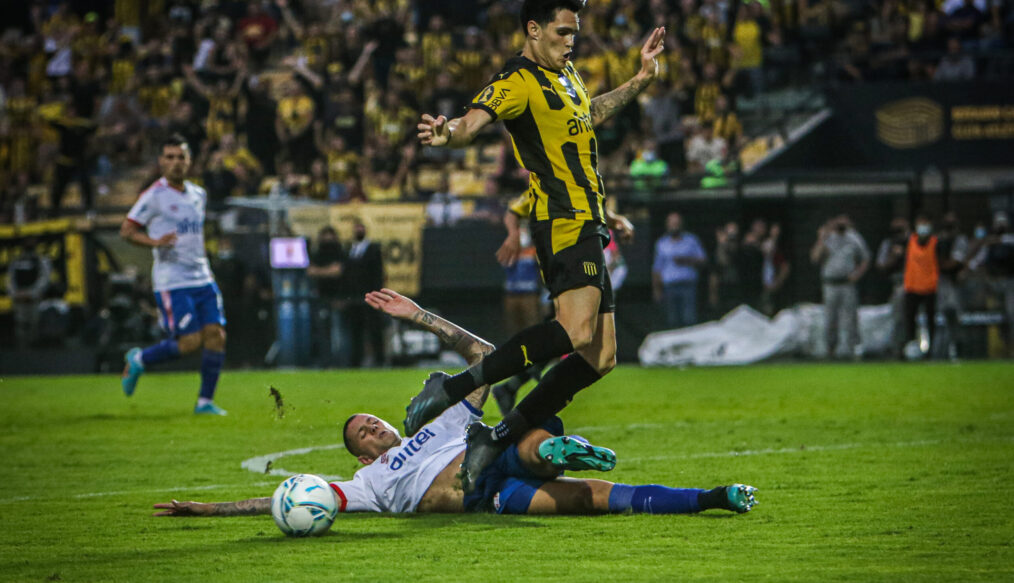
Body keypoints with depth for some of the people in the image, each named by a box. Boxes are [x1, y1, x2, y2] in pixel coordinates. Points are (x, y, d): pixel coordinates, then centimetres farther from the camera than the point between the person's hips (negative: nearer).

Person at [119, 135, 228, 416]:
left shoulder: (198, 194, 13)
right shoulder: (154, 196, -7)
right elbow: (127, 230, -5)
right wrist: (154, 242, -22)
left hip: (202, 279, 6)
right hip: (172, 283, -6)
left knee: (216, 336, -5)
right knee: (189, 342, -12)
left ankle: (206, 401, 4)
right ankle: (139, 360, 14)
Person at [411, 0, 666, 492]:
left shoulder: (565, 74, 19)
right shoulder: (517, 81, -10)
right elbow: (476, 120, -27)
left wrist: (639, 81, 36)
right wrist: (449, 133, -49)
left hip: (589, 225, 10)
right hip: (561, 224, -10)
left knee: (600, 357, 4)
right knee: (577, 331, -30)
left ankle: (499, 439, 8)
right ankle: (453, 388, -25)